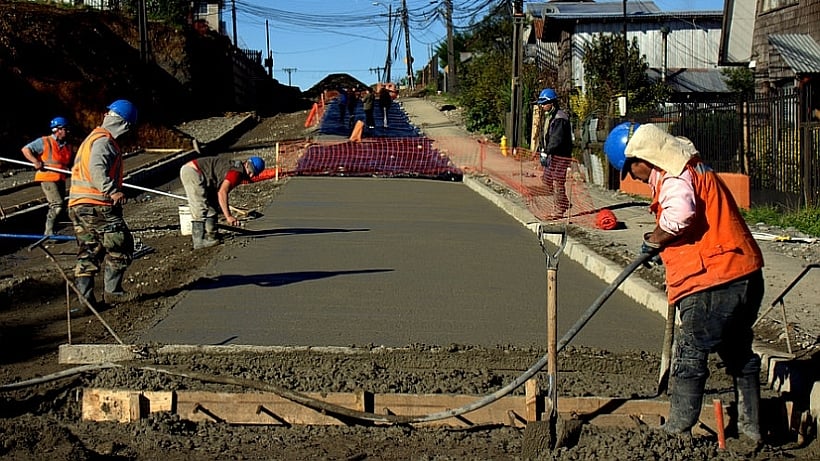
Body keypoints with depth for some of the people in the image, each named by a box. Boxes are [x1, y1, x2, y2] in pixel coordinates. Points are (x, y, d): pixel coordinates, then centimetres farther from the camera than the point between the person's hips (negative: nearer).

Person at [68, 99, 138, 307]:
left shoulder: (93, 138, 21)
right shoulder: (104, 141, -10)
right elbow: (97, 169, -25)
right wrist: (112, 191, -31)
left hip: (78, 206, 10)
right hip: (97, 206, -10)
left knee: (88, 252, 11)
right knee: (120, 245, 1)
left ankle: (85, 297, 7)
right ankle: (112, 292, 4)